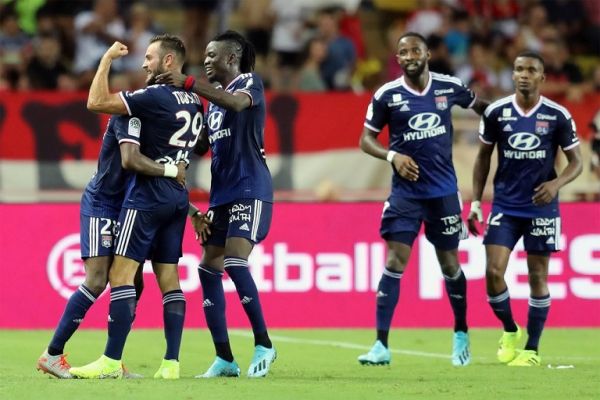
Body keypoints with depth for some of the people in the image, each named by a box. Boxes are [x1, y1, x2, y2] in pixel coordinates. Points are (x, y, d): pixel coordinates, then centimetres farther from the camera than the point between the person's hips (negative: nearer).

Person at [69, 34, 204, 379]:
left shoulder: (155, 97, -14)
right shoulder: (194, 102, 11)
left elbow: (96, 102, -15)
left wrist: (107, 59, -6)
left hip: (148, 194, -8)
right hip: (178, 196, 8)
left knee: (121, 274, -7)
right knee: (169, 279, 8)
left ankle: (112, 361, -10)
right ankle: (171, 362, 3)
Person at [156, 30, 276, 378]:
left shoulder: (250, 82, -3)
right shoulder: (214, 99, 19)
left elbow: (236, 102, -28)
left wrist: (189, 83, -33)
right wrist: (195, 207, 17)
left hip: (250, 191, -9)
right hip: (221, 194, 9)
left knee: (234, 262, -21)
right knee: (209, 268, 1)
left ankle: (264, 344, -10)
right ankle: (224, 359, 4)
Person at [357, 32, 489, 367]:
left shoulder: (449, 87, -1)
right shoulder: (387, 95, -5)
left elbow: (481, 107, 18)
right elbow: (366, 140, 0)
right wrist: (393, 156, -16)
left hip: (444, 191, 1)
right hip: (405, 192, -1)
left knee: (449, 264, 9)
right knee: (395, 262, -10)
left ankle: (462, 334, 29)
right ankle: (381, 346, -11)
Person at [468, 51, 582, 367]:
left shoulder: (558, 116, -5)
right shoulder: (496, 112, -2)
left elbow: (576, 161, 1)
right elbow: (483, 157, 10)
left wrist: (557, 183, -19)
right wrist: (476, 201, 4)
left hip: (541, 207, -1)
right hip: (505, 207, 1)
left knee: (537, 277, 2)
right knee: (493, 272, -9)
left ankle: (531, 349, 13)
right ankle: (510, 332, 17)